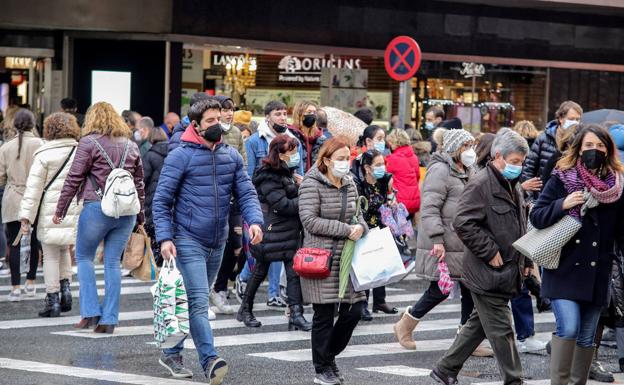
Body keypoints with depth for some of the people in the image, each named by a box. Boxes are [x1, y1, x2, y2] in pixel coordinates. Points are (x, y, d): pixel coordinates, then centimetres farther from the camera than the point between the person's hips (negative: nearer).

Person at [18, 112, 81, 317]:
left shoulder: (44, 154, -6)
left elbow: (34, 187, -7)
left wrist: (26, 216, -5)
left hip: (49, 211, -3)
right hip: (74, 210, 3)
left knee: (51, 255, 5)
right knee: (64, 249, 23)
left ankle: (52, 299, 6)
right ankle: (65, 287, 10)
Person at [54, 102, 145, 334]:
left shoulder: (89, 143, -2)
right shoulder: (131, 146, 13)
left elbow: (74, 179, -4)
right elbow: (139, 183, 16)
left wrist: (60, 210, 2)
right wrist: (140, 216, 23)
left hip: (97, 207, -4)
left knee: (84, 257, 11)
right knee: (113, 263, 8)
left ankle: (90, 312, 1)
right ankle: (109, 319, 5)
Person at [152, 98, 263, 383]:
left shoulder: (231, 156, 7)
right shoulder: (180, 156, -8)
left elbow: (246, 192, 5)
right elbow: (161, 201, -7)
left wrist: (254, 220, -14)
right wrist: (165, 237, -17)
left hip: (218, 242, 6)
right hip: (188, 240, -6)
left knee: (195, 301, 14)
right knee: (198, 301, -15)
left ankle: (171, 354, 27)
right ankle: (210, 360, -19)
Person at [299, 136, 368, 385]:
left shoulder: (350, 185, 12)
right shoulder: (311, 184, -8)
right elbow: (310, 220, -17)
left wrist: (361, 228, -2)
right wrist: (346, 230, -17)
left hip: (346, 259, 6)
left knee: (353, 310, 3)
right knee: (324, 315, -1)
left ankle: (329, 355, 26)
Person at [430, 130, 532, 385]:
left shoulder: (513, 187, 16)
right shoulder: (480, 185, -14)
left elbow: (520, 228, 28)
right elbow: (463, 224, -22)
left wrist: (527, 261, 21)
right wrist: (490, 252, -20)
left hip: (507, 273, 10)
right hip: (488, 274, -10)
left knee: (478, 325, 16)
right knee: (501, 330, -4)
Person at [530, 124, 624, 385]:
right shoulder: (562, 180, -1)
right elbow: (536, 217, -2)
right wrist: (562, 205, -17)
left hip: (597, 273, 3)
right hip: (564, 269, -3)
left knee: (587, 336, 9)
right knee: (568, 327, -18)